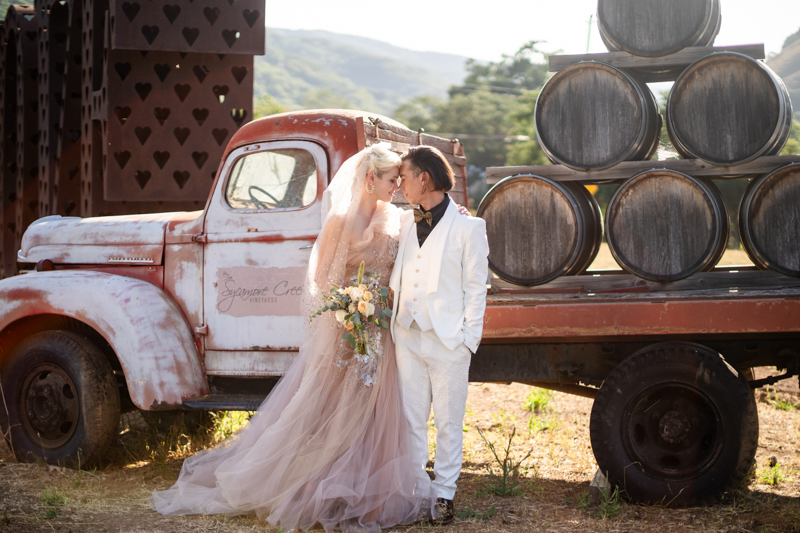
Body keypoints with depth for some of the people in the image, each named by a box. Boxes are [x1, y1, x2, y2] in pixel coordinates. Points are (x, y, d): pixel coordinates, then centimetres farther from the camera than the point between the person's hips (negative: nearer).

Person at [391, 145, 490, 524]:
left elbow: (475, 289, -3)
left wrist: (468, 340, -8)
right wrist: (394, 324, 0)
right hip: (408, 337, 5)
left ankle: (444, 493, 13)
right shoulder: (406, 225, 13)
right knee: (412, 419, 9)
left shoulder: (468, 227, -3)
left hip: (448, 340, -5)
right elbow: (398, 277, 14)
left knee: (448, 422, 4)